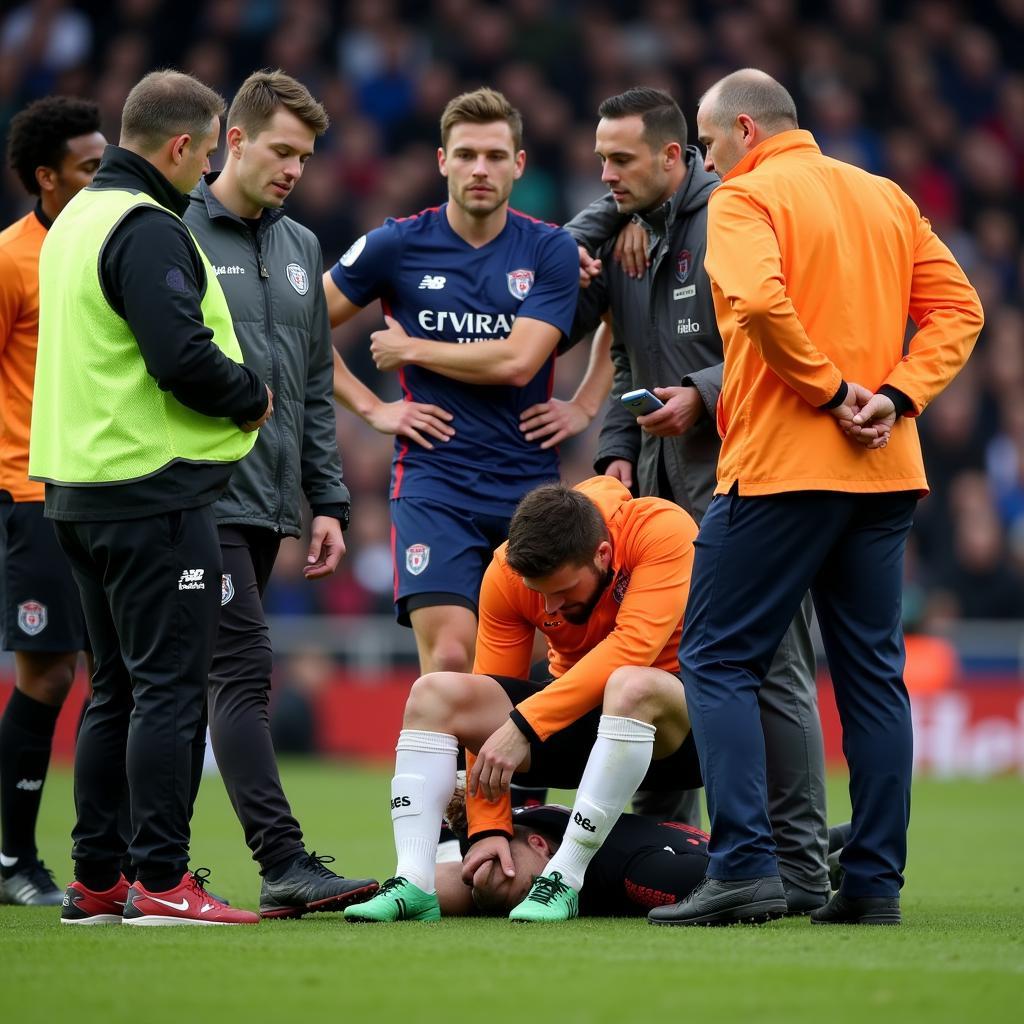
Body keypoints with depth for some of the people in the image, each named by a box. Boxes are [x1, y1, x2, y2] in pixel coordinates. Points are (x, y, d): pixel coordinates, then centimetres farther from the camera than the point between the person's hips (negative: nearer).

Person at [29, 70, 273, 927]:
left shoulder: (80, 218, 16)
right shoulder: (148, 231, -15)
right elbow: (184, 359, -24)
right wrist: (253, 398, -5)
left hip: (81, 491, 10)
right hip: (156, 492, -10)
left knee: (117, 690, 14)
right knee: (170, 687, -6)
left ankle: (96, 879, 16)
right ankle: (161, 881, -5)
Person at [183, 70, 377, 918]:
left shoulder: (300, 248, 16)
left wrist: (328, 501, 14)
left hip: (269, 503, 7)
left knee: (232, 680, 8)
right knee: (245, 671, -14)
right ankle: (286, 864, -19)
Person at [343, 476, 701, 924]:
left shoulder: (663, 530, -24)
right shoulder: (507, 571, -11)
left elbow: (633, 648, -34)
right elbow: (486, 703, -7)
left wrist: (523, 726, -35)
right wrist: (489, 827, -14)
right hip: (577, 714, 5)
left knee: (630, 687, -39)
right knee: (433, 693, -13)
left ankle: (564, 881, -32)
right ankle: (413, 883, -25)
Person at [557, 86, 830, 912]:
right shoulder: (619, 234, 14)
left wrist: (703, 394, -18)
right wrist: (618, 448, 9)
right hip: (664, 483, 8)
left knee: (769, 669, -7)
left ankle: (799, 869, -3)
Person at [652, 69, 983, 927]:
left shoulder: (747, 196, -5)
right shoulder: (887, 197, 16)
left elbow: (758, 300, -23)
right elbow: (958, 306, 10)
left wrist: (831, 390, -15)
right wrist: (897, 393, 0)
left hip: (782, 466, -7)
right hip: (886, 471, 7)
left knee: (718, 660, -1)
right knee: (872, 671, 9)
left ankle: (745, 866, -11)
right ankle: (876, 881, 7)